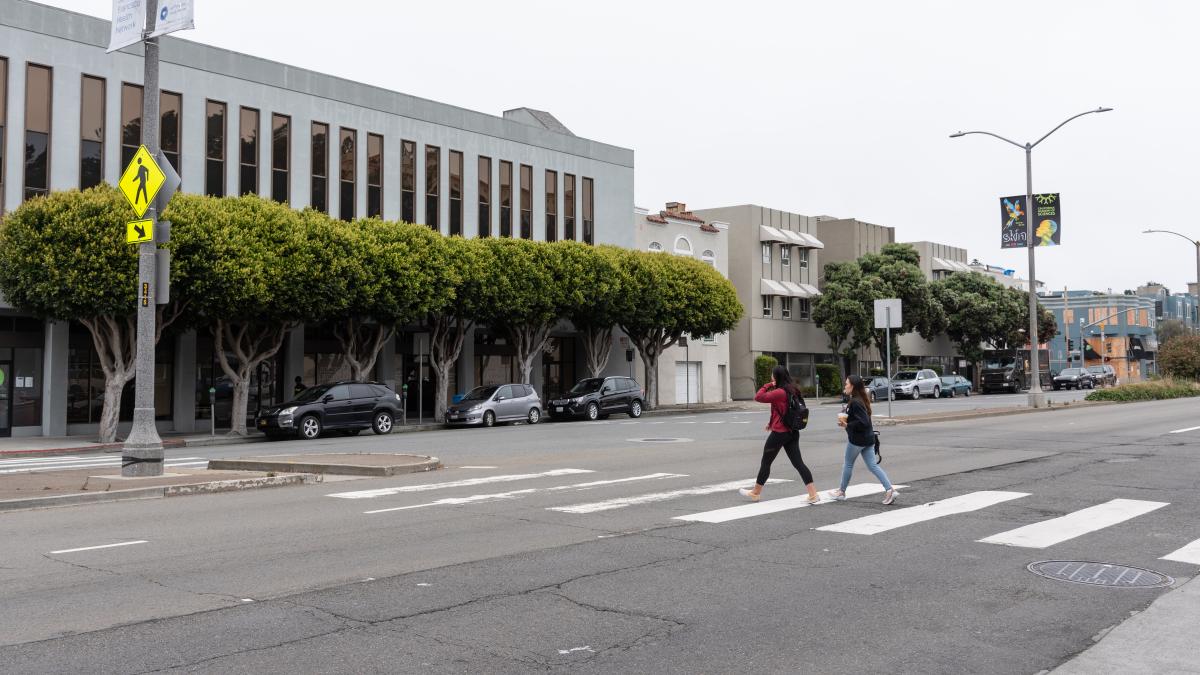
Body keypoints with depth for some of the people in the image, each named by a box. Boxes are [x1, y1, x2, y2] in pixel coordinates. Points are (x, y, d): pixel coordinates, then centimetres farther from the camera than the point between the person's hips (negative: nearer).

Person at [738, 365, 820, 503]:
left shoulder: (779, 392, -18)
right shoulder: (793, 391, 8)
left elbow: (758, 397, -19)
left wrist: (767, 386, -7)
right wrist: (772, 423, 19)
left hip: (779, 433, -7)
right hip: (792, 432, 7)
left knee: (766, 462, 8)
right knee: (798, 463, 6)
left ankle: (755, 493, 21)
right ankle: (813, 494, -1)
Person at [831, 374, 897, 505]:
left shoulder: (855, 402, -21)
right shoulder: (862, 400, 9)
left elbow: (863, 422, -27)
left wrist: (847, 425, -19)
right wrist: (846, 419, 5)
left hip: (857, 439, -9)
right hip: (868, 438, 9)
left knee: (848, 464, 9)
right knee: (873, 465, 6)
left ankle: (841, 492, 23)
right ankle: (890, 489, -4)